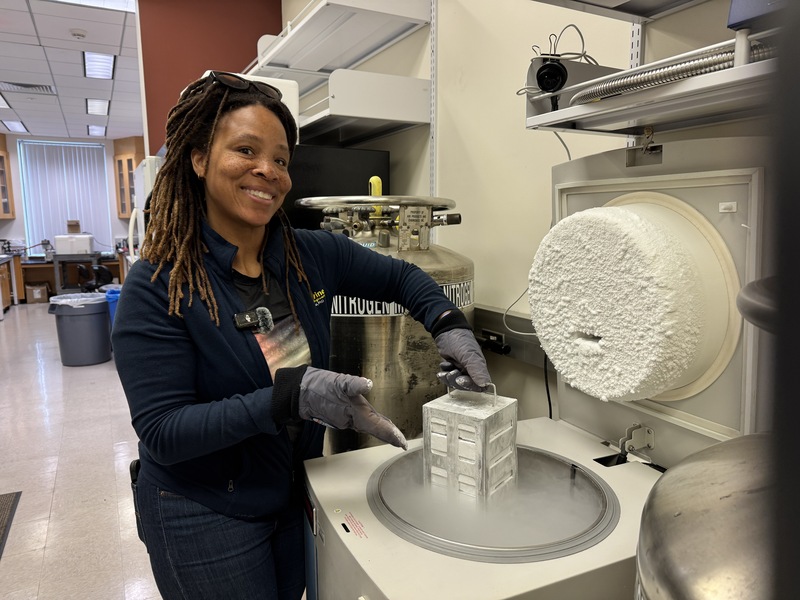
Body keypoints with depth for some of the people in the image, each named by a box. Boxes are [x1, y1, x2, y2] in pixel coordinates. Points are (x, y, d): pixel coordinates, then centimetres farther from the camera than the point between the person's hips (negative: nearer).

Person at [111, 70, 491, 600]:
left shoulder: (314, 255, -9)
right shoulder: (156, 287, -21)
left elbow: (402, 278, 4)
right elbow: (162, 432, -23)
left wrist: (449, 326, -15)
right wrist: (290, 398, -35)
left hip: (295, 495, 5)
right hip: (204, 515, -4)